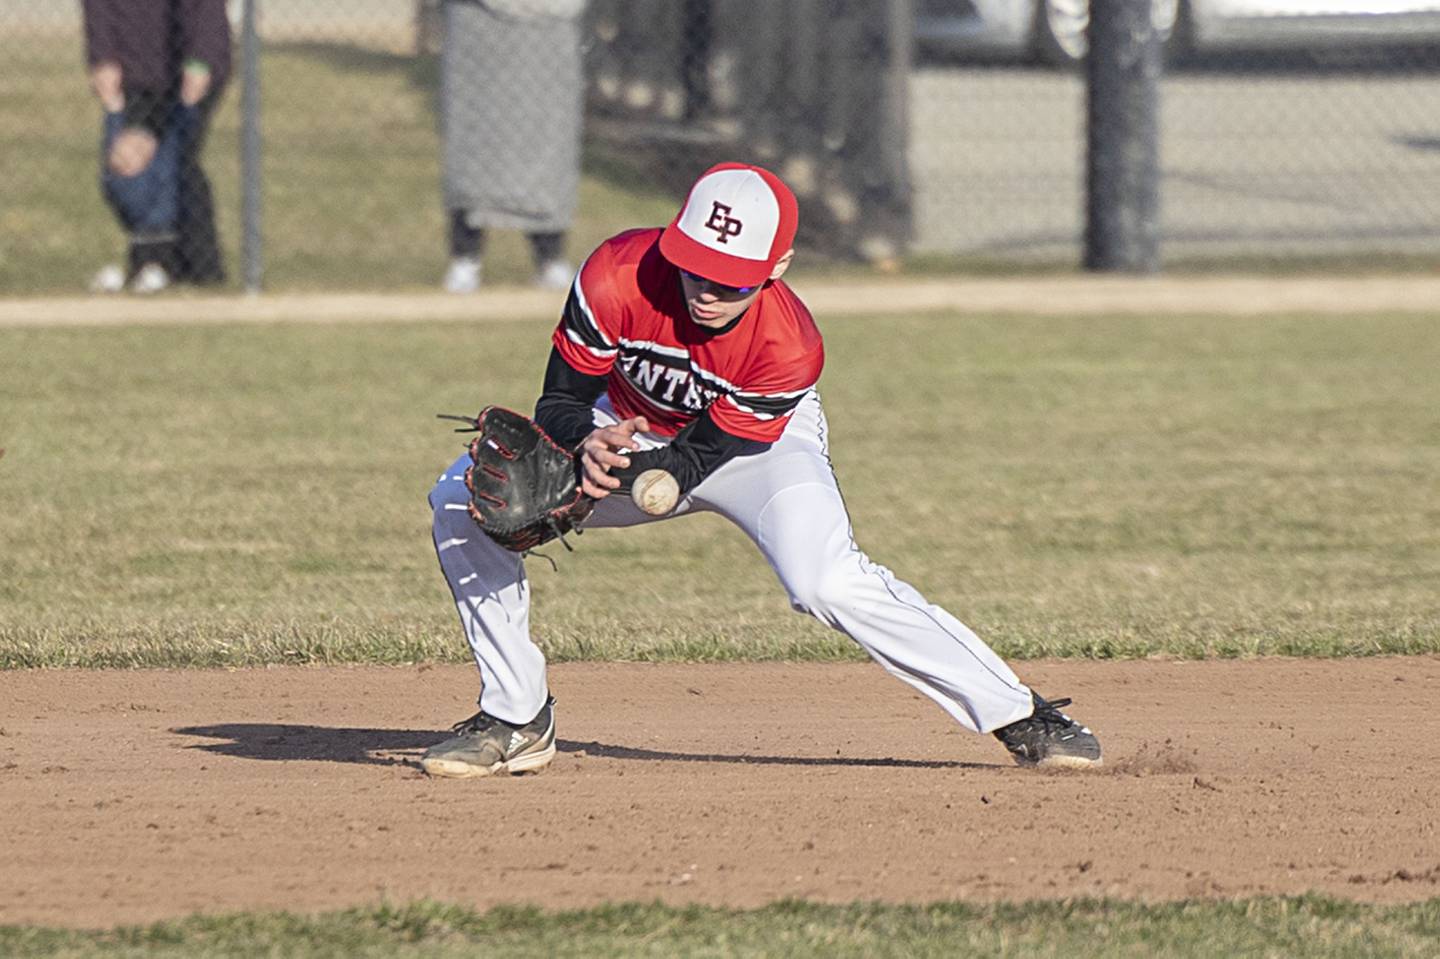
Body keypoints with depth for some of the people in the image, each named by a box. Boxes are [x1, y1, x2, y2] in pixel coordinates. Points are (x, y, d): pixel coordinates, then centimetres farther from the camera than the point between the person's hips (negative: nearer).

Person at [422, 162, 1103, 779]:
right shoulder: (618, 276, -32)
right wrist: (590, 445, -46)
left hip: (760, 446, -3)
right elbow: (560, 402, -22)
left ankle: (1019, 715, -20)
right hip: (627, 430, 3)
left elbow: (696, 459, -26)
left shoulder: (789, 350, -33)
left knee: (828, 582, -31)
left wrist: (623, 471, -47)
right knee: (465, 501, -15)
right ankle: (517, 720, -1)